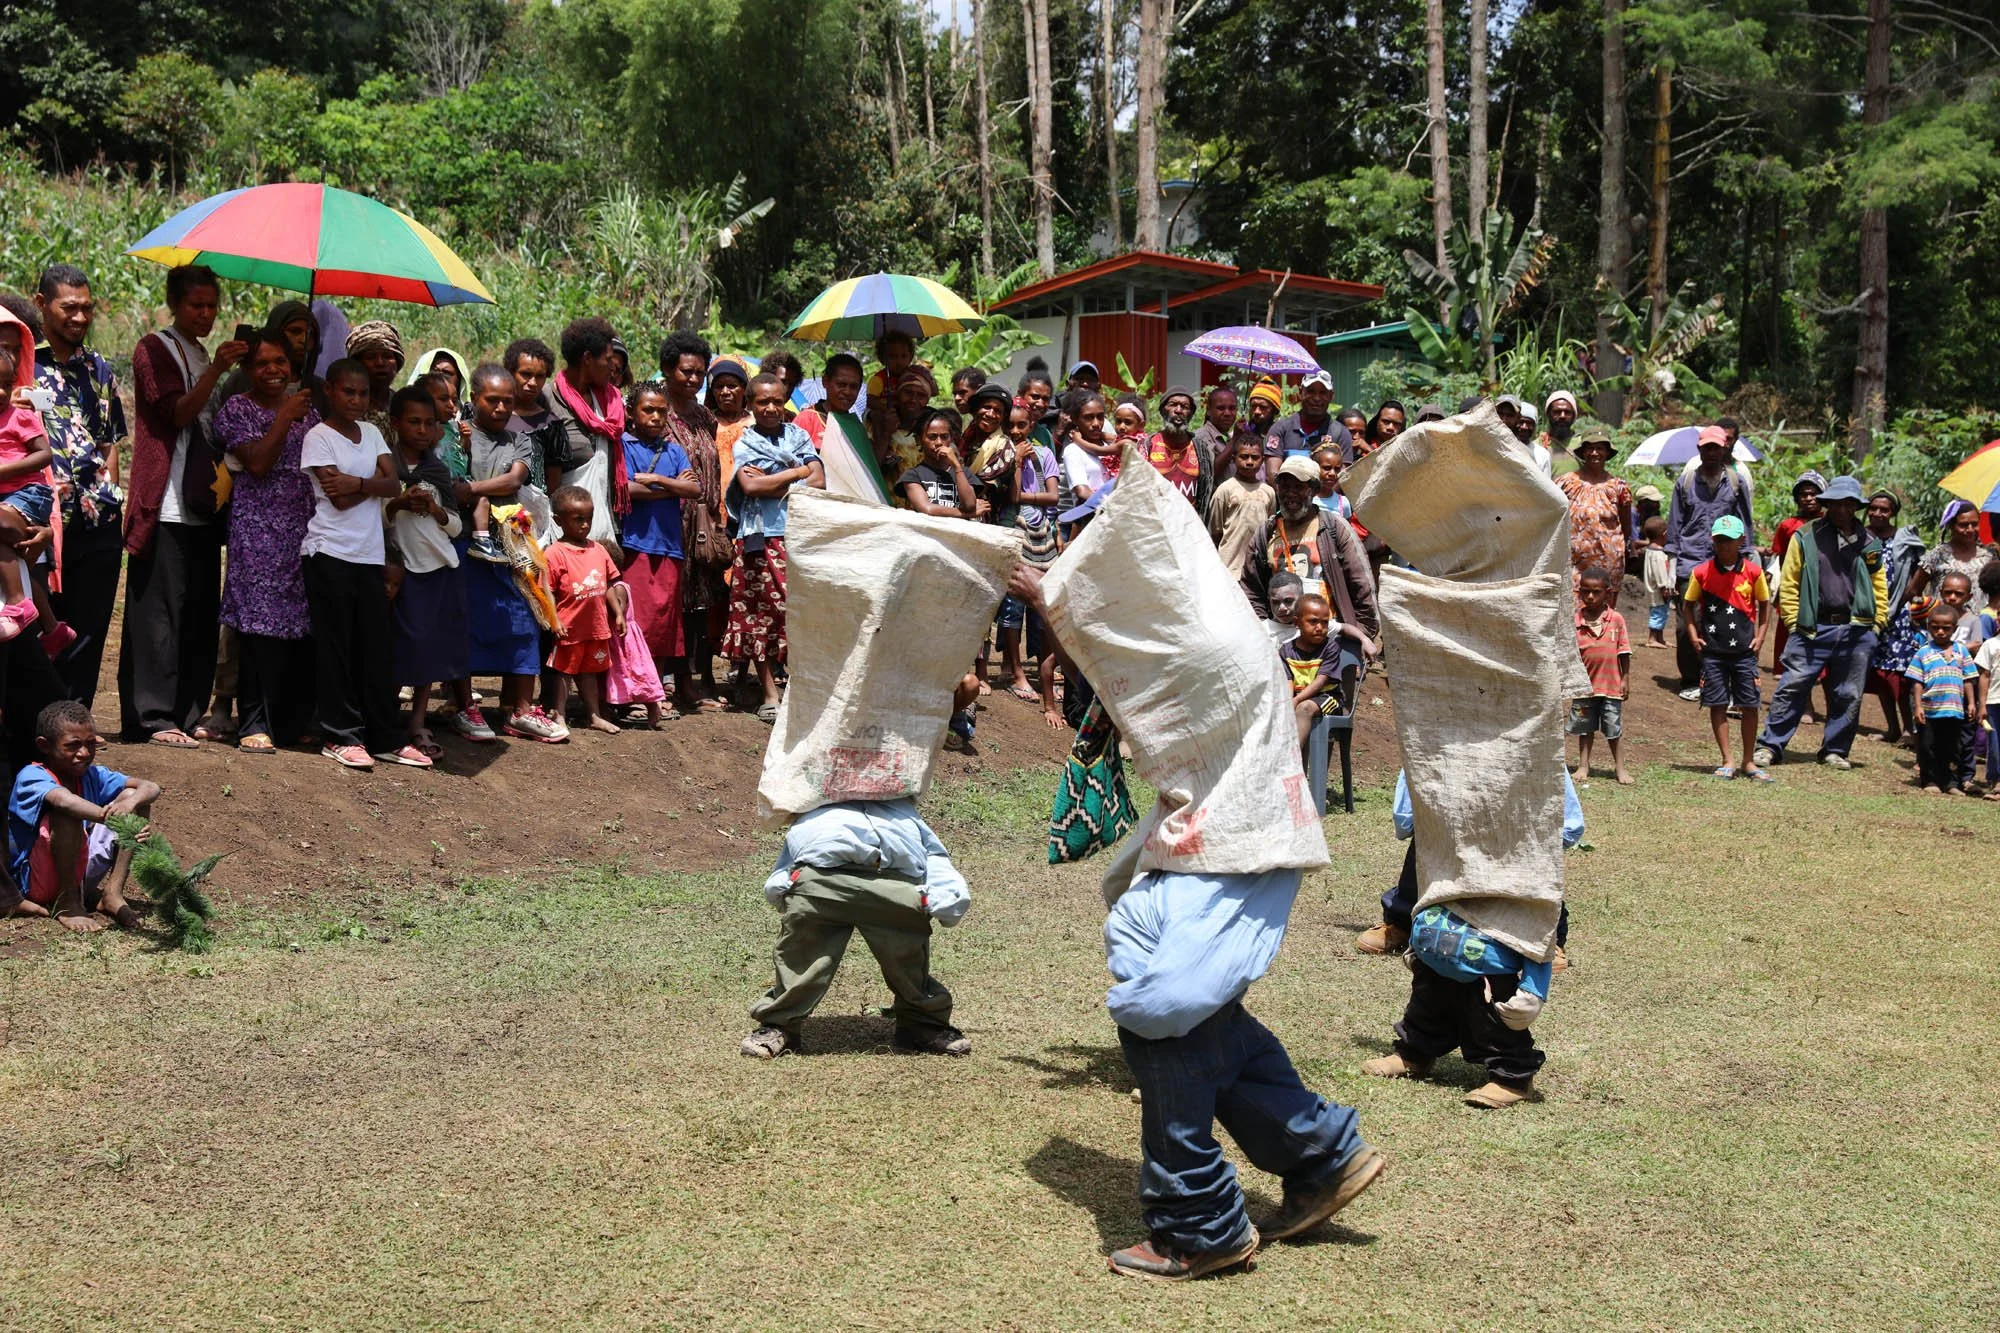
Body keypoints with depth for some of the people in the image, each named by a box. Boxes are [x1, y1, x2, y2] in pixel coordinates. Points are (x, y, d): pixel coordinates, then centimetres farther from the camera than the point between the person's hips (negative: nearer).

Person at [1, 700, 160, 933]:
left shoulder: (91, 775, 3)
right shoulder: (31, 777, -17)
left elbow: (151, 788, -7)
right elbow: (63, 800, -40)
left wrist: (131, 803, -31)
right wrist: (115, 820, -52)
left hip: (80, 872, 6)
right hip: (35, 885, -6)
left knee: (132, 795, -4)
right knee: (67, 814, -33)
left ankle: (113, 893, -8)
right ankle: (67, 905, -18)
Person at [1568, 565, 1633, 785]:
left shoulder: (1616, 619, -4)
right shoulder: (1575, 620, -4)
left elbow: (1624, 652, 1)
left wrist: (1626, 679, 1)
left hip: (1611, 684, -1)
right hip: (1585, 684, 1)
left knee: (1614, 728, 8)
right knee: (1585, 727, 13)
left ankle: (1620, 767, 20)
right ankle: (1583, 766, 24)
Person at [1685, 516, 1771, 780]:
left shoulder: (1753, 571, -1)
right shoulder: (1702, 572, -2)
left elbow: (1764, 604, 11)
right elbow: (1689, 605, 9)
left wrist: (1760, 636, 2)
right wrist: (1694, 635, -2)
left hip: (1744, 650, 0)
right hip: (1712, 650, 0)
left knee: (1750, 706, 3)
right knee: (1717, 705, 2)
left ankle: (1749, 762, 15)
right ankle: (1727, 762, 11)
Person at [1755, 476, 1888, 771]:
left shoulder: (1869, 543, 11)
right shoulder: (1806, 537, 2)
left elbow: (1879, 586, 18)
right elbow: (1788, 582, 2)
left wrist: (1878, 622, 10)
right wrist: (1793, 621, -3)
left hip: (1856, 631, 3)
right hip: (1813, 629, -3)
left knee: (1849, 696, 7)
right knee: (1792, 688, -5)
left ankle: (1834, 750, 19)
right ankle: (1770, 746, 2)